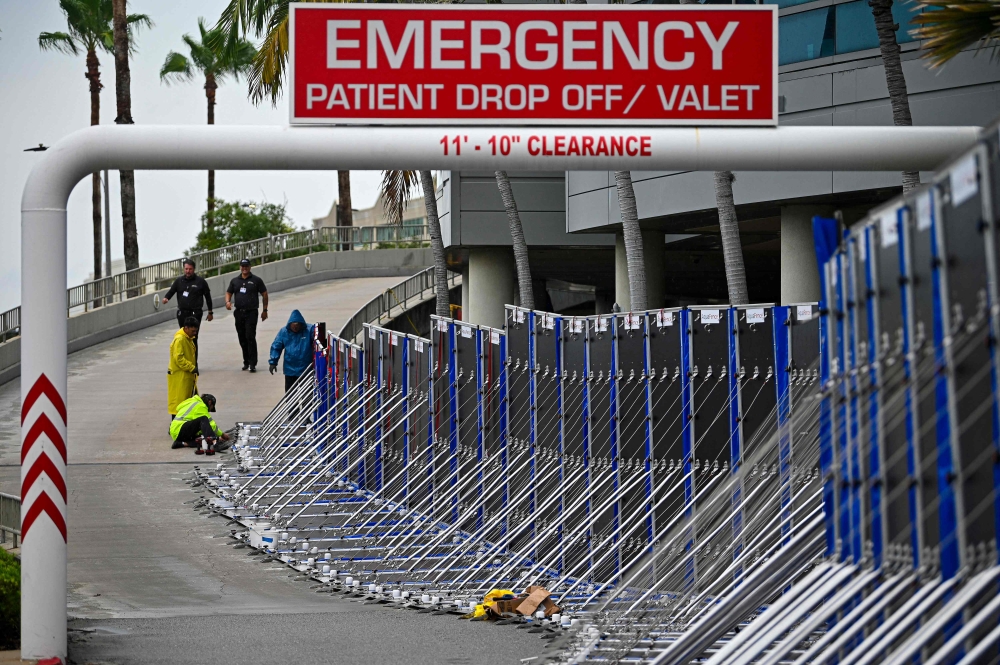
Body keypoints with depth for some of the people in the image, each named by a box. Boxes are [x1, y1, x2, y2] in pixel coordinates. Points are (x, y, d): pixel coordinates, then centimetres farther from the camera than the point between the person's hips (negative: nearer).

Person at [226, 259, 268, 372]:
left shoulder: (256, 280, 2)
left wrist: (265, 310, 1)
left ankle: (252, 364, -13)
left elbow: (264, 294, 5)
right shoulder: (235, 281, 13)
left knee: (250, 337, -13)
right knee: (242, 338, 9)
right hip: (239, 312, 5)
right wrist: (228, 301, -7)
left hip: (251, 313, -5)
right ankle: (246, 362, 20)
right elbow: (228, 292, 16)